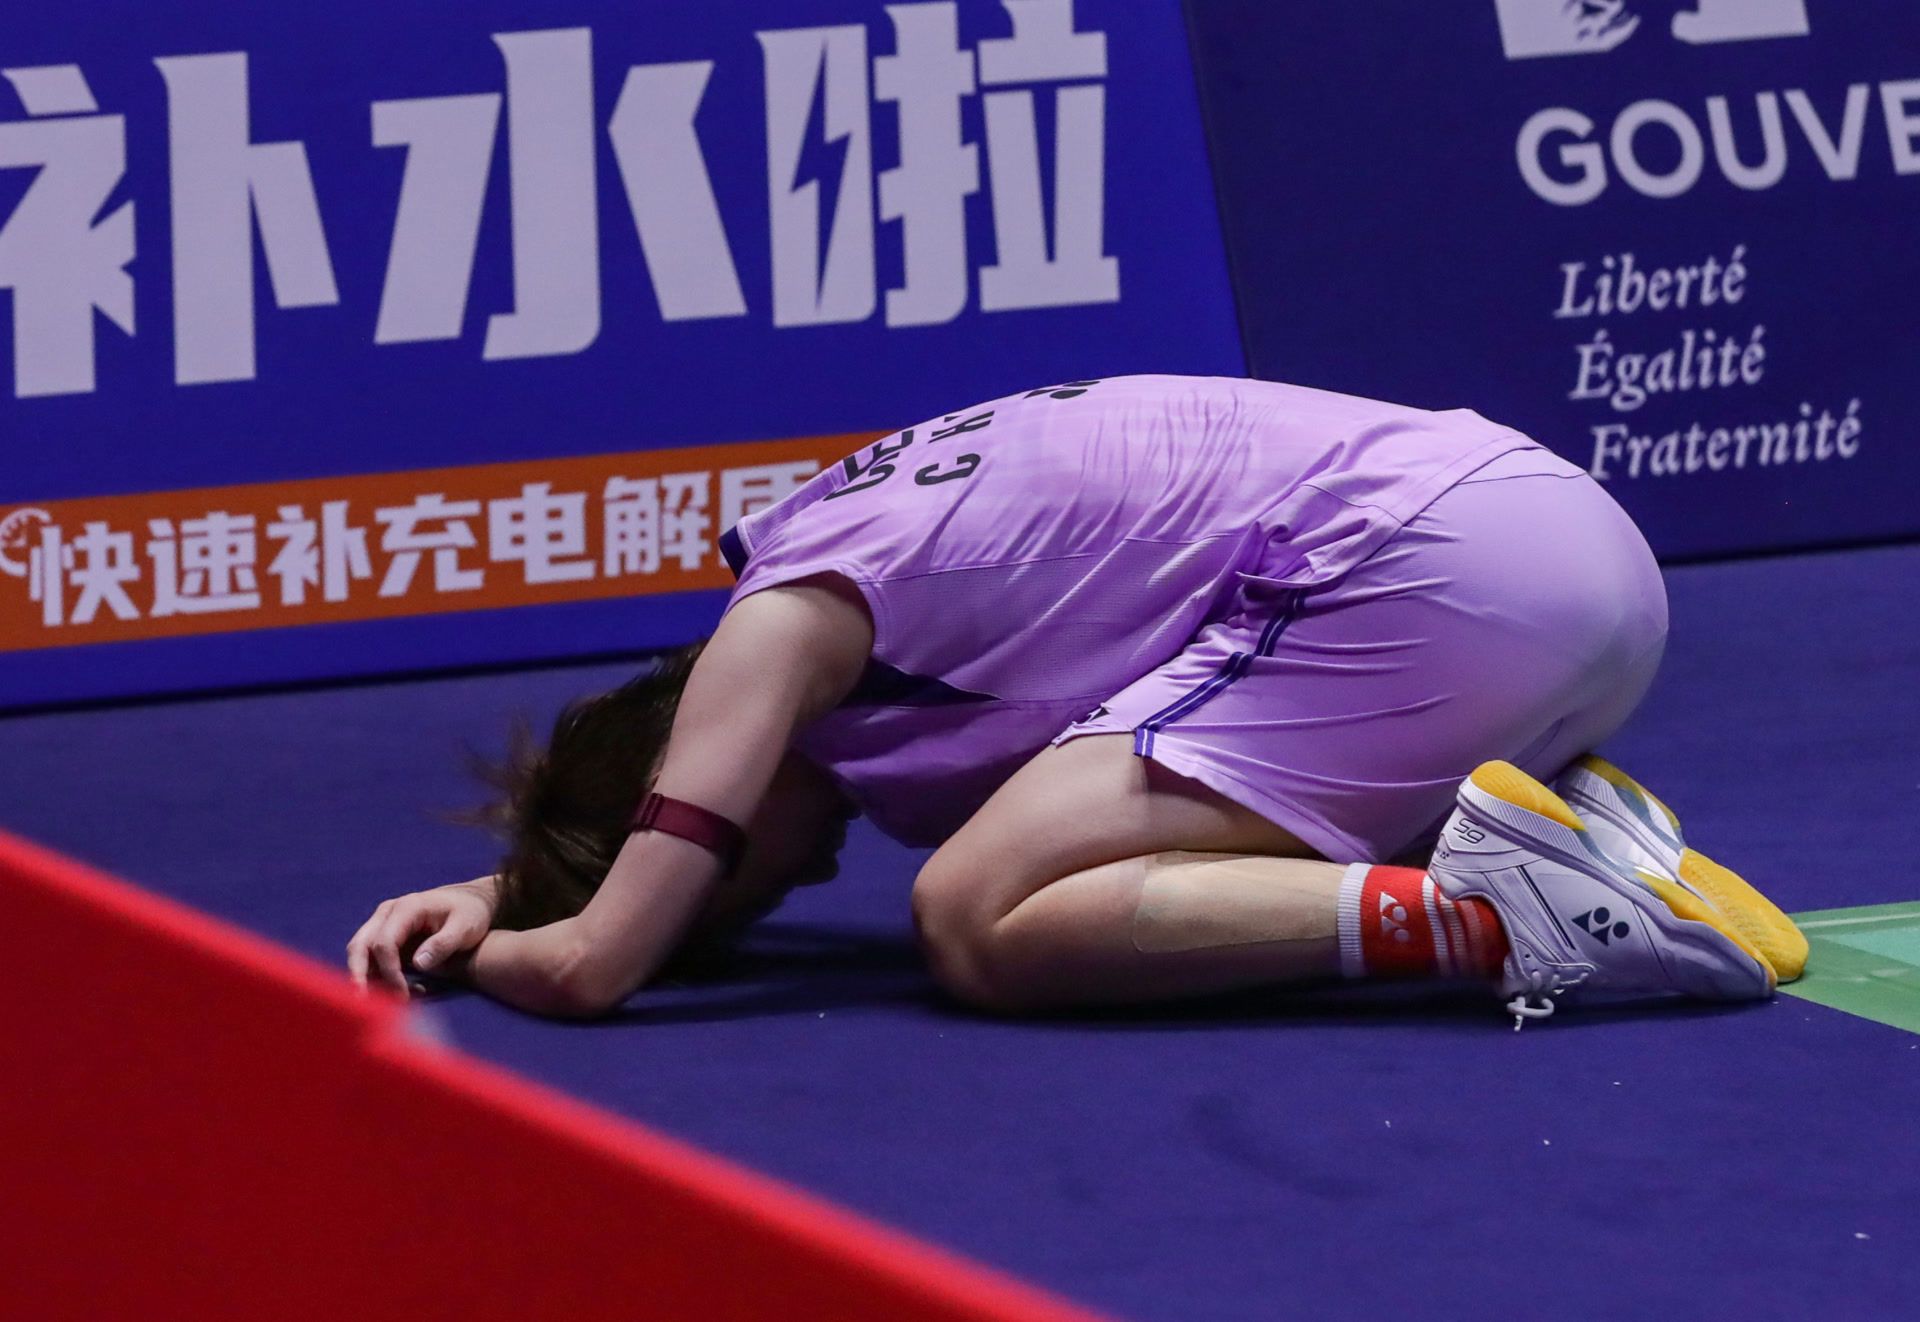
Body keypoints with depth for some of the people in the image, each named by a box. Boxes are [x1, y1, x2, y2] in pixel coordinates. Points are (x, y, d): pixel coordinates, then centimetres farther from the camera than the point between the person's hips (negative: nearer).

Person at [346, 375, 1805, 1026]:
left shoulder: (781, 628, -4)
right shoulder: (847, 546, 24)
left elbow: (588, 967, -9)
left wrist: (479, 940, 10)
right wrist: (497, 886, 23)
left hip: (1427, 569, -10)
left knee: (979, 918, -12)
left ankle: (1469, 913, -20)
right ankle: (1567, 832, 8)